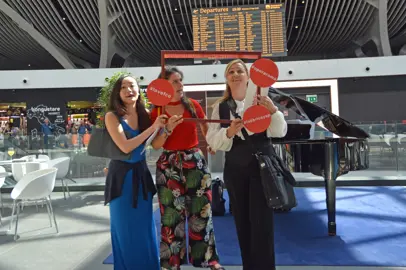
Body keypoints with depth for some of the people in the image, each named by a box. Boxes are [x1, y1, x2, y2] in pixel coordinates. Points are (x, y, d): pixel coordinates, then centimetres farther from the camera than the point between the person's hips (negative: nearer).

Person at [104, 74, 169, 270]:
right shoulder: (112, 116, -12)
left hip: (141, 173, 5)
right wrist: (152, 128, -20)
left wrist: (166, 126, -8)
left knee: (146, 228, 15)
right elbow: (125, 147, -23)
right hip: (122, 176, -4)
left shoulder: (145, 114, 2)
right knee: (126, 230, 7)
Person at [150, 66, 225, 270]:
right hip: (169, 165, -1)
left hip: (195, 161, 1)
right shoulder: (157, 112, -1)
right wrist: (168, 129, -20)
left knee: (201, 212, 7)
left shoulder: (193, 105, 2)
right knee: (172, 215, 4)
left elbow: (207, 131, 5)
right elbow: (155, 145, -4)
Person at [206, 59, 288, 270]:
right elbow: (212, 140, -6)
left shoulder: (261, 101, -3)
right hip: (234, 169, 3)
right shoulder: (220, 106, 3)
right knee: (242, 222, 13)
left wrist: (273, 110, -29)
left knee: (261, 222, -3)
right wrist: (228, 132, -26)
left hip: (261, 166, -3)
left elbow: (280, 132, -12)